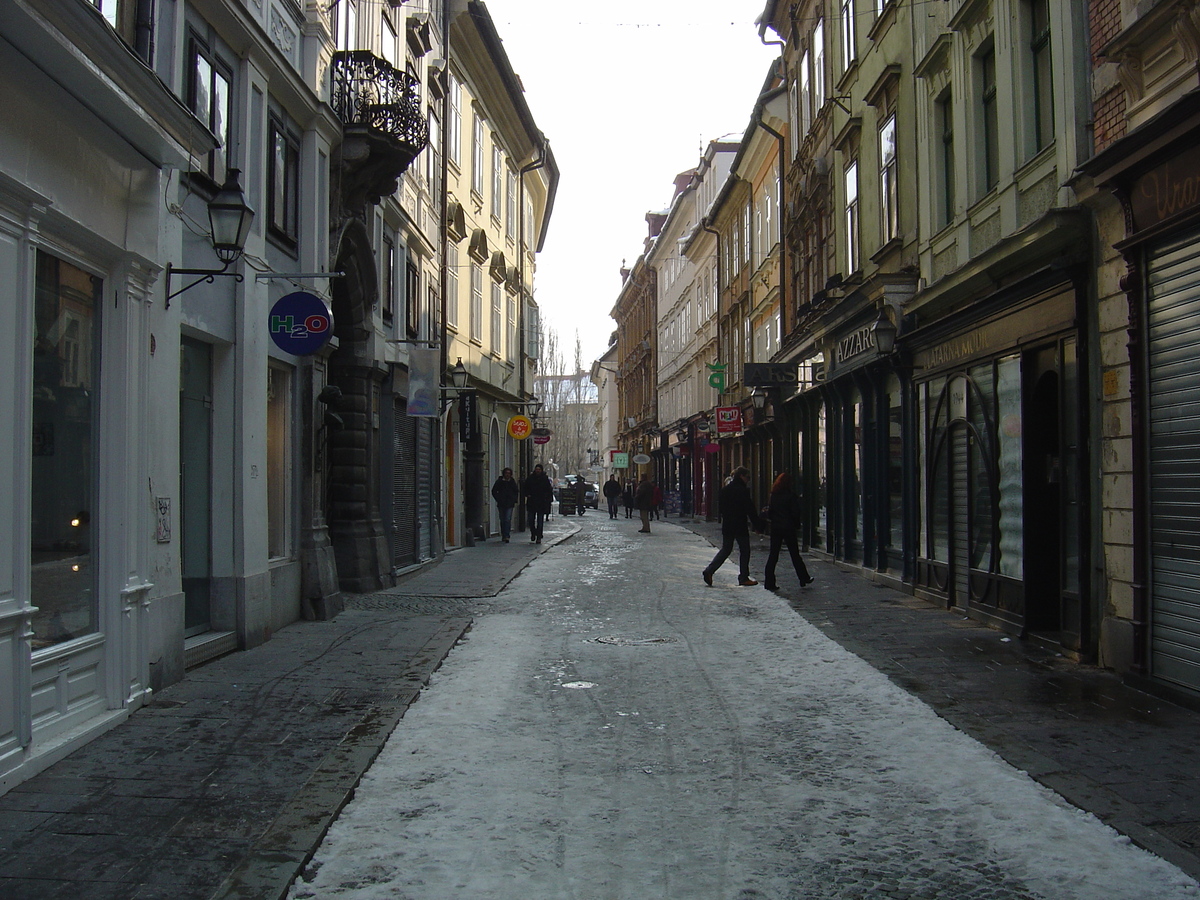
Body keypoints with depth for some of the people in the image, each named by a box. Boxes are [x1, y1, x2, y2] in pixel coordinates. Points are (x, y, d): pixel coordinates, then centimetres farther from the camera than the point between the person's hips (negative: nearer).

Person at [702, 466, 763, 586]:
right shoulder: (743, 491, -13)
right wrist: (758, 525, -7)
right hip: (740, 526, -6)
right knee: (745, 550, 6)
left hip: (727, 526, 7)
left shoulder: (725, 490, 8)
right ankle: (743, 577, 10)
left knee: (725, 549, 13)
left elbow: (721, 507, 14)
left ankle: (709, 570, -2)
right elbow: (750, 511, -13)